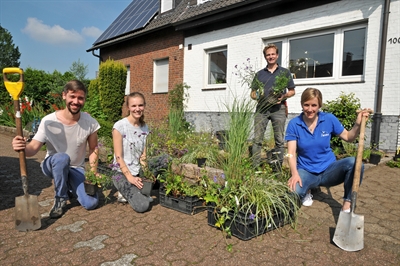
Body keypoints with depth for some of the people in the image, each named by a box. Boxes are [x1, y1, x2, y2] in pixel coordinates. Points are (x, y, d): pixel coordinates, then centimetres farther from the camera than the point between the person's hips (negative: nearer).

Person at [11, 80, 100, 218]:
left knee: (91, 203, -17)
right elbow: (33, 148, -20)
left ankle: (69, 185, 17)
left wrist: (93, 174, -12)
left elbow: (93, 149, -5)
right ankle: (60, 199, -11)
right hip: (52, 165, -1)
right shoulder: (48, 121, -22)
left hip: (77, 169, 2)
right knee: (62, 158, -39)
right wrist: (22, 147, -44)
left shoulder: (90, 122, -16)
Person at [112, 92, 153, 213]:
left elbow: (143, 155, 2)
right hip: (122, 173, -6)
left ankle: (129, 192, 17)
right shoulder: (119, 126, -15)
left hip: (138, 173, 6)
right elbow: (118, 156, -15)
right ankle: (124, 192, 10)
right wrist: (129, 177, -19)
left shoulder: (144, 127, 2)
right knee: (142, 206, -18)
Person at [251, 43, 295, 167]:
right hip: (261, 107, 1)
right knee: (257, 139, -3)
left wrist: (283, 96, -10)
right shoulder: (259, 74, 16)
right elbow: (253, 92, 16)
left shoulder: (284, 72, 11)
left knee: (279, 140, 1)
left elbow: (292, 91, 12)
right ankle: (255, 166, 3)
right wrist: (255, 96, -8)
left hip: (278, 108, -1)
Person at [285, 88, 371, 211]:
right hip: (306, 172, -1)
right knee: (293, 191, -33)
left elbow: (348, 137, 7)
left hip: (328, 170, 2)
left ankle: (347, 204, -11)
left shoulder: (329, 119, -5)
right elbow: (291, 153, -14)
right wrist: (295, 174, -29)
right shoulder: (294, 124, -9)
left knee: (354, 162, -29)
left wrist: (358, 124, -13)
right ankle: (306, 191, 7)